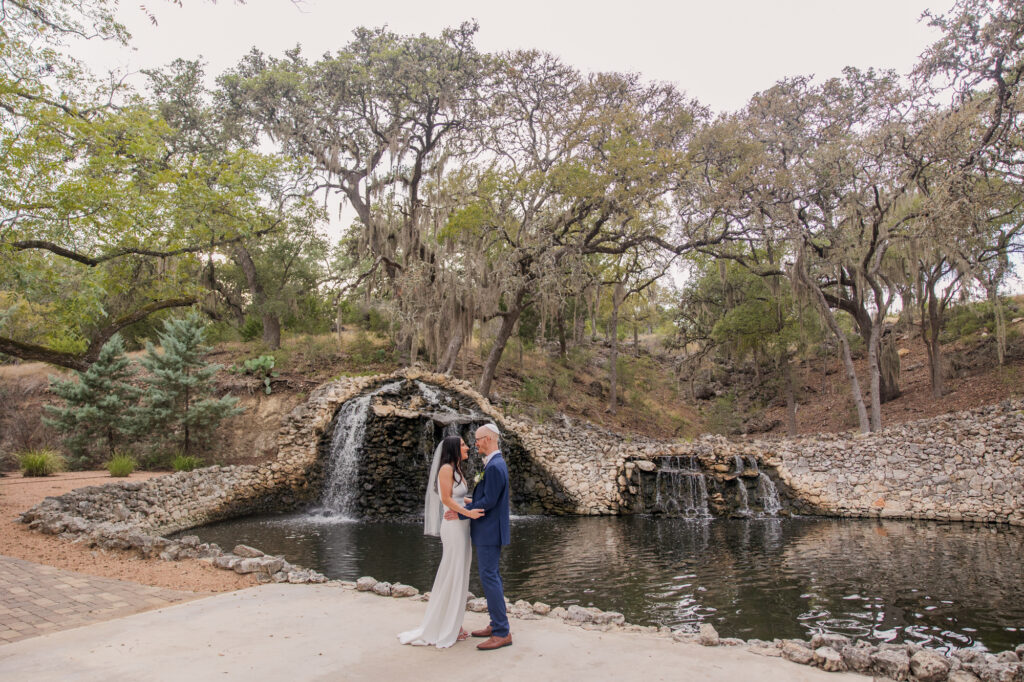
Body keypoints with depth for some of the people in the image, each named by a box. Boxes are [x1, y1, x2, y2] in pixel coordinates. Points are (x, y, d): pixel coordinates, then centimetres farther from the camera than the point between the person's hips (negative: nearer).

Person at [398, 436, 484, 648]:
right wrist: (468, 512, -24)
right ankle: (443, 630, 7)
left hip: (462, 527, 9)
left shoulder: (457, 470, 16)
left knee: (460, 577, 12)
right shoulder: (446, 468, -11)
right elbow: (446, 499, -17)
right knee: (451, 577, -3)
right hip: (454, 526, -9)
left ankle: (453, 626, 20)